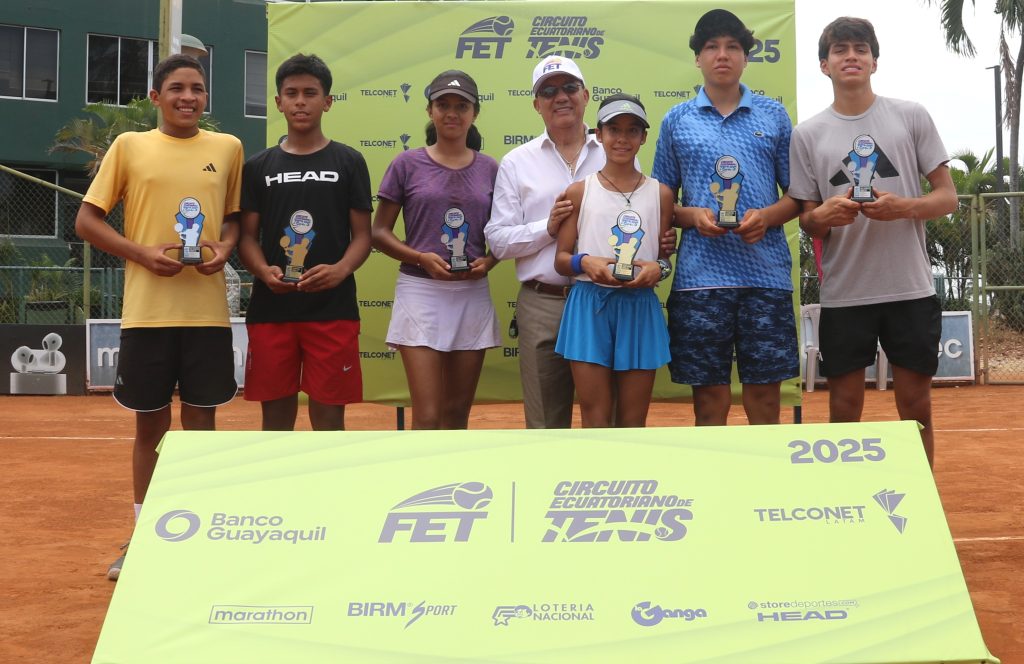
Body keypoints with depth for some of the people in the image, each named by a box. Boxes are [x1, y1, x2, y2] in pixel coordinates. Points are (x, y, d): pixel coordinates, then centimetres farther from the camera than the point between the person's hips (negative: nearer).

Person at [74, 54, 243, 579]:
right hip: (147, 310, -1)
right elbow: (87, 220, 5)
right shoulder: (130, 146, 4)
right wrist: (143, 254, -11)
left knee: (201, 423, 6)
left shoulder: (228, 148, 8)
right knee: (150, 425, 8)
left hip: (208, 310, 1)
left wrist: (224, 248, -4)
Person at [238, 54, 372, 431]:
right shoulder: (259, 167, 10)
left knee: (328, 418, 3)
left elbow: (362, 235, 4)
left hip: (333, 310, -1)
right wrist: (263, 271, -13)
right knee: (276, 416, 8)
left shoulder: (349, 162, 5)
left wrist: (340, 270, -17)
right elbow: (247, 236, 9)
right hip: (270, 309, 2)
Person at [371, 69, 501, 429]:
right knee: (427, 416, -8)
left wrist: (489, 260, -6)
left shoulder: (489, 169, 7)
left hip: (473, 296, 3)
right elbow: (379, 232, 2)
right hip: (421, 293, -3)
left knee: (457, 412, 11)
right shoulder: (407, 164, 0)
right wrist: (420, 257, -14)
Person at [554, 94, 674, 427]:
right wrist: (585, 262, -17)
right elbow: (561, 259, 5)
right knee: (595, 422, 1)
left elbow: (669, 255, 11)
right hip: (589, 306, -1)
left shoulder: (660, 193, 8)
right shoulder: (579, 191, 4)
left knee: (633, 424, 8)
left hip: (640, 309, 2)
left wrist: (659, 268, -12)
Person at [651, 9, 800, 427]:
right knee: (709, 398, 4)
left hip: (766, 273, 1)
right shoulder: (676, 121, 9)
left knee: (764, 398, 4)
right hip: (699, 277, 0)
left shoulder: (774, 115, 10)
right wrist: (691, 216, -10)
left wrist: (767, 216, -10)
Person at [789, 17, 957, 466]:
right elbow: (808, 222, 8)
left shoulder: (912, 117, 4)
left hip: (910, 289, 0)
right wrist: (822, 216, -16)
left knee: (916, 407, 8)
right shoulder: (807, 134, 5)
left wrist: (903, 207, -17)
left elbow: (948, 197, 4)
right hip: (843, 294, 0)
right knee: (844, 411, 7)